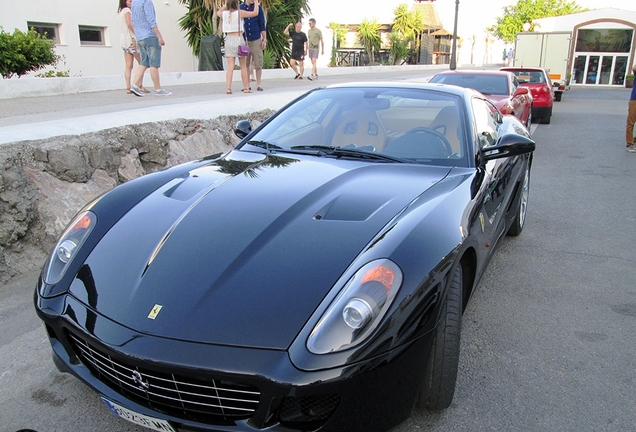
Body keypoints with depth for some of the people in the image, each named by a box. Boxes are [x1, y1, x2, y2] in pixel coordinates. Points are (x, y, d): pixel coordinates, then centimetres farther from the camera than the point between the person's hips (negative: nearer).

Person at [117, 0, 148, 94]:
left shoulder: (121, 12, 20)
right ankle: (139, 85, -7)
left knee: (128, 66, 1)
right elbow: (129, 24, -18)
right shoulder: (126, 10, -6)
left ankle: (128, 88, -5)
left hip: (124, 42, 8)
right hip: (131, 40, -8)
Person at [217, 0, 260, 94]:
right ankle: (246, 88, 13)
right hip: (238, 39, -3)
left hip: (228, 40, 3)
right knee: (243, 66, 7)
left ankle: (228, 88, -13)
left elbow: (218, 12, 30)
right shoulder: (240, 13, -5)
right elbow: (255, 13, 2)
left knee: (230, 66, -1)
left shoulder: (224, 13, 5)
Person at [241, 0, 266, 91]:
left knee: (258, 64, -2)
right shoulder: (240, 8, 4)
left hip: (256, 39, -1)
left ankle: (258, 85, 5)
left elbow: (262, 25, 5)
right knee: (246, 64, 4)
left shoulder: (258, 8, 3)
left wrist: (264, 39, -1)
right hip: (244, 40, 1)